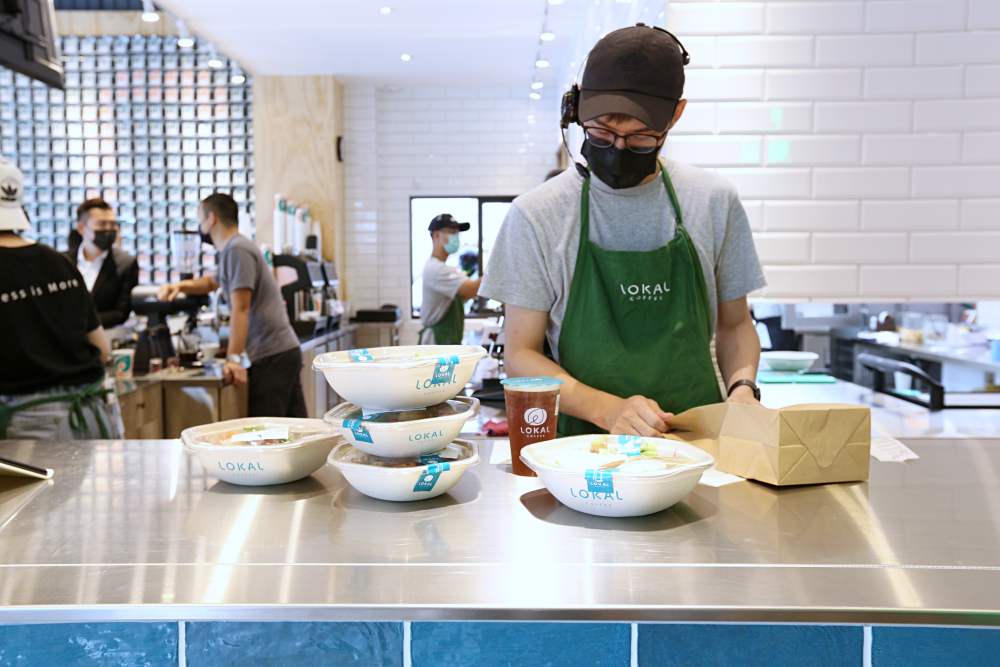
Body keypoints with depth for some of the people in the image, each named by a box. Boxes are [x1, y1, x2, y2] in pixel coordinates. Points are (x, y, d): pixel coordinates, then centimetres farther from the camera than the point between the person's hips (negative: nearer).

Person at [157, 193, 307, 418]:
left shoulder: (237, 250, -10)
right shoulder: (232, 249, 21)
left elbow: (240, 309, -19)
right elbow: (213, 282, 40)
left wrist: (235, 357, -24)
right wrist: (180, 286, 21)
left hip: (272, 356, -10)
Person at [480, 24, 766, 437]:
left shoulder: (715, 202, 5)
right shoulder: (536, 214, -3)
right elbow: (521, 353, -1)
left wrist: (742, 385, -3)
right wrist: (607, 408, -16)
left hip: (697, 435, 4)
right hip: (584, 436, -3)